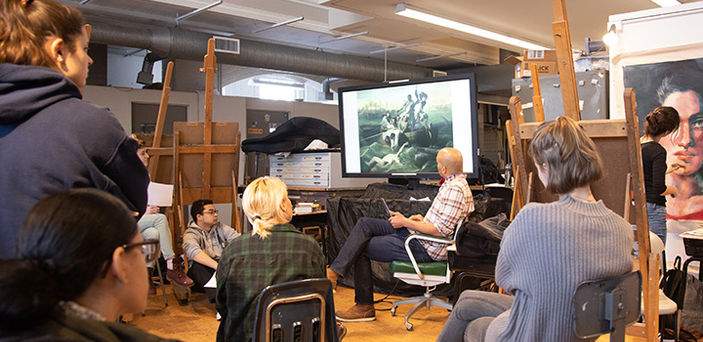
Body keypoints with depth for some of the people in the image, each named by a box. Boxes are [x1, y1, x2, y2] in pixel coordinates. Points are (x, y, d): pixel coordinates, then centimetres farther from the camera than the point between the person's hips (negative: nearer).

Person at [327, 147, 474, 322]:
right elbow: (447, 219, 24)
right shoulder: (456, 183, 12)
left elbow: (441, 230, -26)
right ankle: (334, 271, -2)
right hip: (418, 236, 11)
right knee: (364, 224, 2)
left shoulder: (454, 190, -21)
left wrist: (406, 222, -17)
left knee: (362, 248, -2)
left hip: (425, 249, -11)